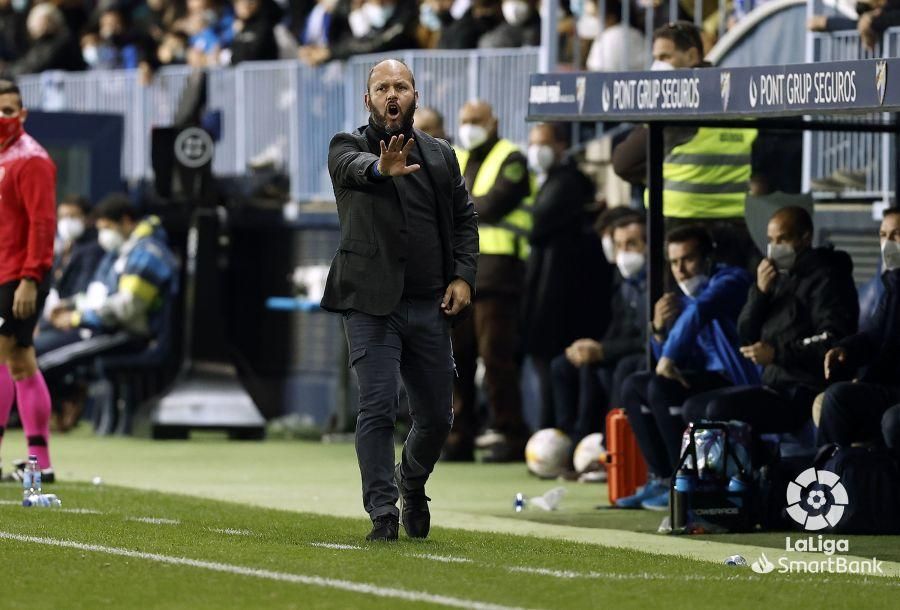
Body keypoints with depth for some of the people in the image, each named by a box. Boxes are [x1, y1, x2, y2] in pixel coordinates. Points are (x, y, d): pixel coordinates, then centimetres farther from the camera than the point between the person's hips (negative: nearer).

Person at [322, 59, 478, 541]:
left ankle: (412, 483, 37)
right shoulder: (349, 148, -2)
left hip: (430, 304, 4)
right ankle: (382, 513, -8)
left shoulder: (440, 155, 12)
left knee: (436, 416, 9)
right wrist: (381, 168, -49)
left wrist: (463, 276, 1)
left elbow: (465, 218, 16)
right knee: (378, 406, -13)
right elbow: (353, 166, -26)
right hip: (371, 303, -4)